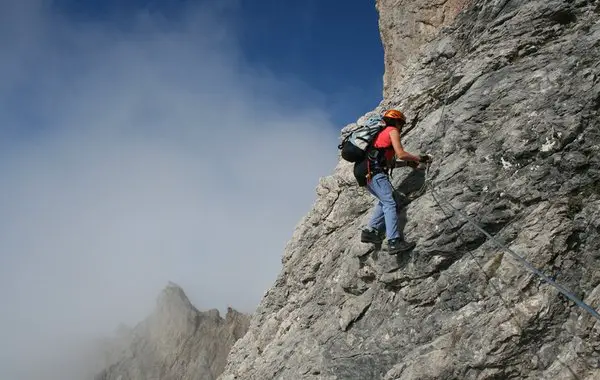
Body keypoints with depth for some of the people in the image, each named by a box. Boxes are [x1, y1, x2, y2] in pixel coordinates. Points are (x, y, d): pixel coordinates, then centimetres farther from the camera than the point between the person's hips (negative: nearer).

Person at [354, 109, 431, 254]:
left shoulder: (381, 133, 32)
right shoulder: (392, 130, 7)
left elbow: (388, 163, 30)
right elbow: (401, 154, -5)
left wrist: (407, 163, 28)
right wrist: (420, 158, 7)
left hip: (365, 173, 9)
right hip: (374, 171, -9)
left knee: (384, 201, 17)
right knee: (390, 203, -13)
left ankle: (370, 230, 4)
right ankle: (394, 242, -23)